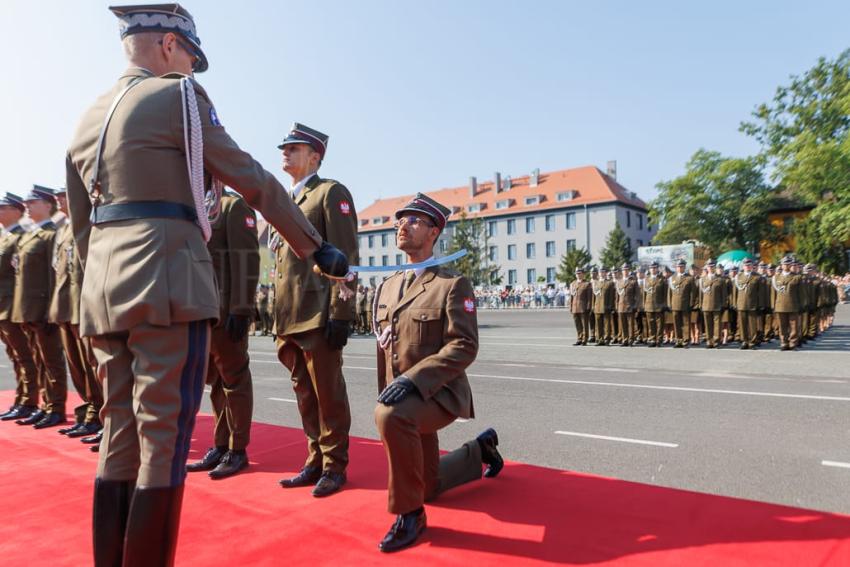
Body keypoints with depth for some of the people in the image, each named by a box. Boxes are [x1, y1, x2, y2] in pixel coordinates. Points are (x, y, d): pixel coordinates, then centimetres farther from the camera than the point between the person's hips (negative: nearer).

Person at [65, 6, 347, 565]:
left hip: (105, 289, 8)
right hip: (166, 281, -8)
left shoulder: (88, 118, 20)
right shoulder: (177, 96, -1)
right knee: (164, 437, -2)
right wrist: (317, 247, 0)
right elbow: (254, 181, -4)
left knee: (120, 433, 13)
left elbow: (82, 223, 21)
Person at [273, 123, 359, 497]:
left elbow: (345, 257, -11)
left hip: (318, 315, -8)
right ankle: (315, 461, 24)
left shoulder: (331, 192, -2)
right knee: (304, 393, 13)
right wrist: (279, 314, 18)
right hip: (289, 317, 8)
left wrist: (341, 314, -18)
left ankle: (334, 467, 13)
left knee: (327, 394, 1)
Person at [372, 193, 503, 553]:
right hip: (405, 399, 7)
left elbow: (464, 347, -21)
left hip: (438, 394, -7)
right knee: (428, 487, 18)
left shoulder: (453, 284, -13)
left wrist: (412, 379, -30)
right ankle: (480, 450, 44)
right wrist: (385, 391, 13)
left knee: (389, 416, -38)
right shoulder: (387, 287, 8)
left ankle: (409, 512, -17)